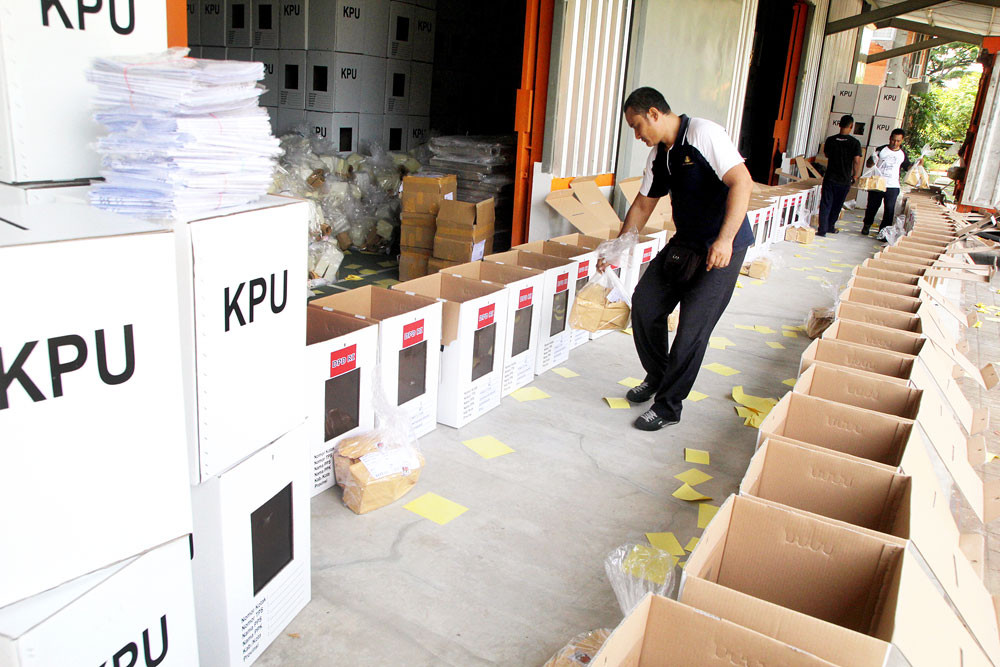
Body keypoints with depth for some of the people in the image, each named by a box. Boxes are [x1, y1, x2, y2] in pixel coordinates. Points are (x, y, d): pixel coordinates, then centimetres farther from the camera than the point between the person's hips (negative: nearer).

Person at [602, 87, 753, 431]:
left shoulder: (704, 134, -17)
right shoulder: (658, 154, 8)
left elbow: (742, 183, -25)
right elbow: (643, 204, 19)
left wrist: (725, 239, -33)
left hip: (722, 248, -8)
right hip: (683, 244, 8)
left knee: (693, 327, -8)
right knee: (644, 302, 6)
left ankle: (667, 407, 5)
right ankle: (656, 377, 28)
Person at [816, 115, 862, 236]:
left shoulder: (830, 140, -4)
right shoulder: (855, 143, -9)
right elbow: (857, 161, -10)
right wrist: (855, 176, 2)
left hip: (830, 178, 0)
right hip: (845, 180, 0)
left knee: (826, 204, 2)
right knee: (837, 205, 16)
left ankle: (822, 230, -5)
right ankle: (830, 226, 28)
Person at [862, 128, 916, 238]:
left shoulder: (902, 154, 8)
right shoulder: (881, 150, 0)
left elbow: (907, 167, 19)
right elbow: (869, 165, 0)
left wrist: (917, 164, 1)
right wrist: (873, 160, -22)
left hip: (893, 187, 1)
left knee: (889, 209, -6)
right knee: (872, 206, 8)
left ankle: (883, 231, 1)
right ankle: (867, 225, 32)